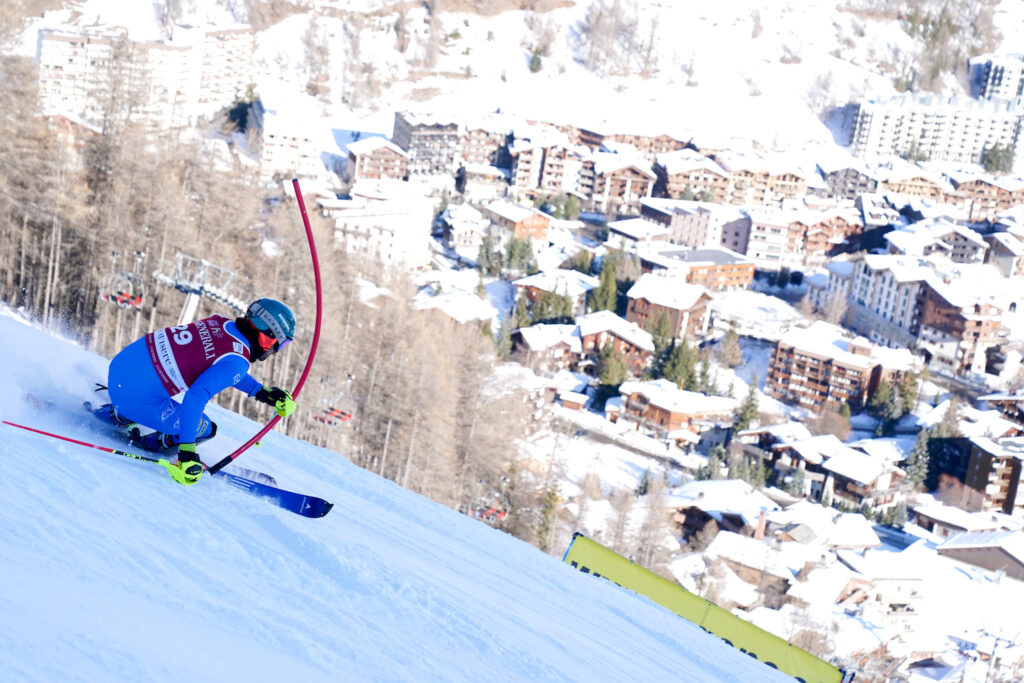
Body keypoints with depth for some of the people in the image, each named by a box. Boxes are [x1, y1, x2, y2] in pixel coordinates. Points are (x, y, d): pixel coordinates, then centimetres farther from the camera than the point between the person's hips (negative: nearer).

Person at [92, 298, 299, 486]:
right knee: (205, 429, 6)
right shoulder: (237, 360, -19)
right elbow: (196, 396, -30)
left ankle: (113, 414, 39)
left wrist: (262, 392, 18)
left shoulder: (220, 323, 5)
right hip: (137, 398, -8)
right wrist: (186, 450, -29)